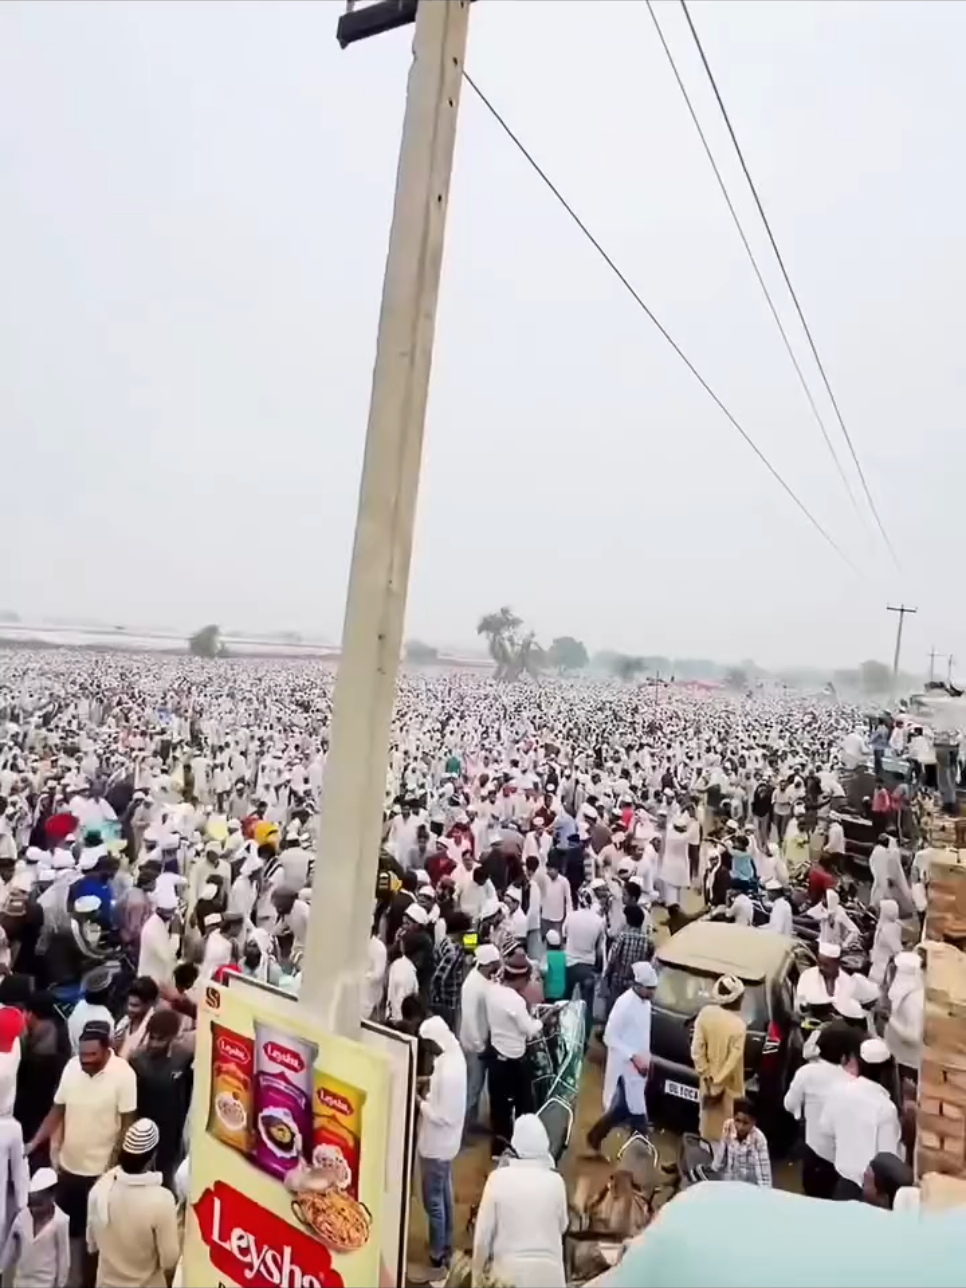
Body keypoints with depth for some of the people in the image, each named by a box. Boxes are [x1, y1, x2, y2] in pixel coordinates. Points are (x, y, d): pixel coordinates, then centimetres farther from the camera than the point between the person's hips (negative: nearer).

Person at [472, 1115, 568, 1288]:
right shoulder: (555, 1180, -10)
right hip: (547, 1270, 1)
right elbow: (562, 1225, 7)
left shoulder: (499, 1178, -14)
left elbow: (483, 1231, -8)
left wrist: (478, 1271, 7)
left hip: (509, 1270, -1)